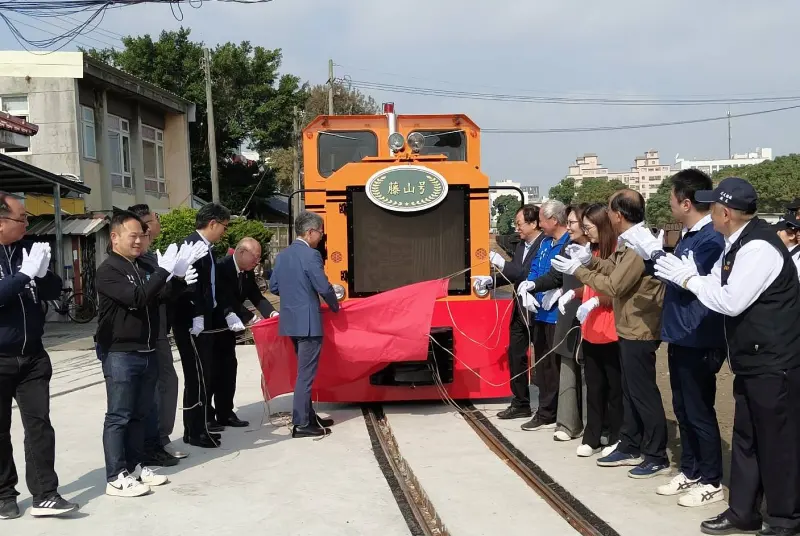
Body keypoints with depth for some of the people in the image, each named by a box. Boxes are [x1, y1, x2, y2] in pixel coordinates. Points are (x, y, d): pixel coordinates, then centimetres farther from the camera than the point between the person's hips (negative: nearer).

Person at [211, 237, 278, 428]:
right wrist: (250, 317, -32)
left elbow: (256, 296, 0)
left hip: (227, 325, 8)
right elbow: (226, 299, -30)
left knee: (228, 368, 8)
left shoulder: (247, 272, 0)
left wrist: (272, 313, -17)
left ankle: (225, 413, 15)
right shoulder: (221, 267, -24)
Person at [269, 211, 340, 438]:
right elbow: (324, 287, -17)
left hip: (290, 321, 8)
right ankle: (301, 424, -1)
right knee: (306, 373, -4)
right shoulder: (311, 255, -15)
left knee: (304, 370, 18)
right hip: (308, 322, -8)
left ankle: (308, 415, 26)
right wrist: (335, 306, 1)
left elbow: (273, 287, 13)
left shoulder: (282, 255, 9)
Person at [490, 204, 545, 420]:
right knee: (515, 356, 13)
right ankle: (520, 404, 24)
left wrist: (502, 263, -24)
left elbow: (531, 275, -26)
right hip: (520, 309, 9)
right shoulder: (521, 245, 10)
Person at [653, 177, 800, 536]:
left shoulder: (758, 247, -22)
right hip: (752, 361, 10)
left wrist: (688, 279, -15)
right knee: (745, 438, 16)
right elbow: (719, 287, 9)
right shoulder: (737, 244, 9)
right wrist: (687, 274, -3)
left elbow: (731, 301, -25)